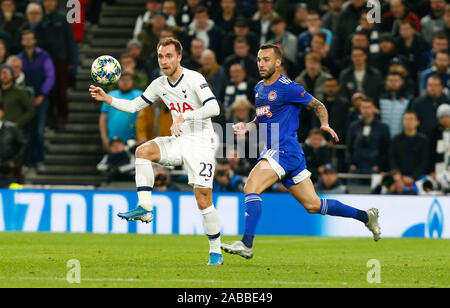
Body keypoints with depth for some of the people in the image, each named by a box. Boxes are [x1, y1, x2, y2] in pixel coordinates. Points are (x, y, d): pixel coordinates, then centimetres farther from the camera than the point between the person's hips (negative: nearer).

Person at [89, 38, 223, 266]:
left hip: (201, 144, -6)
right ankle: (145, 208, -20)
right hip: (179, 142, 6)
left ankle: (216, 251, 2)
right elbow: (134, 106, 14)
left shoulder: (194, 79, -15)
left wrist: (182, 117, -34)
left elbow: (213, 108, -26)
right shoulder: (159, 85, 6)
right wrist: (107, 99, -1)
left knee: (203, 198, -10)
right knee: (143, 151, -19)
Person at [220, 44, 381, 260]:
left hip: (286, 151, -9)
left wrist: (325, 124, -17)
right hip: (274, 151, 9)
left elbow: (318, 106, 0)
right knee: (313, 205, 11)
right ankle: (365, 216, 24)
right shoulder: (259, 88, 16)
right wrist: (247, 127, 10)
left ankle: (247, 244, -24)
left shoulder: (288, 87, -9)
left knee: (251, 187, -21)